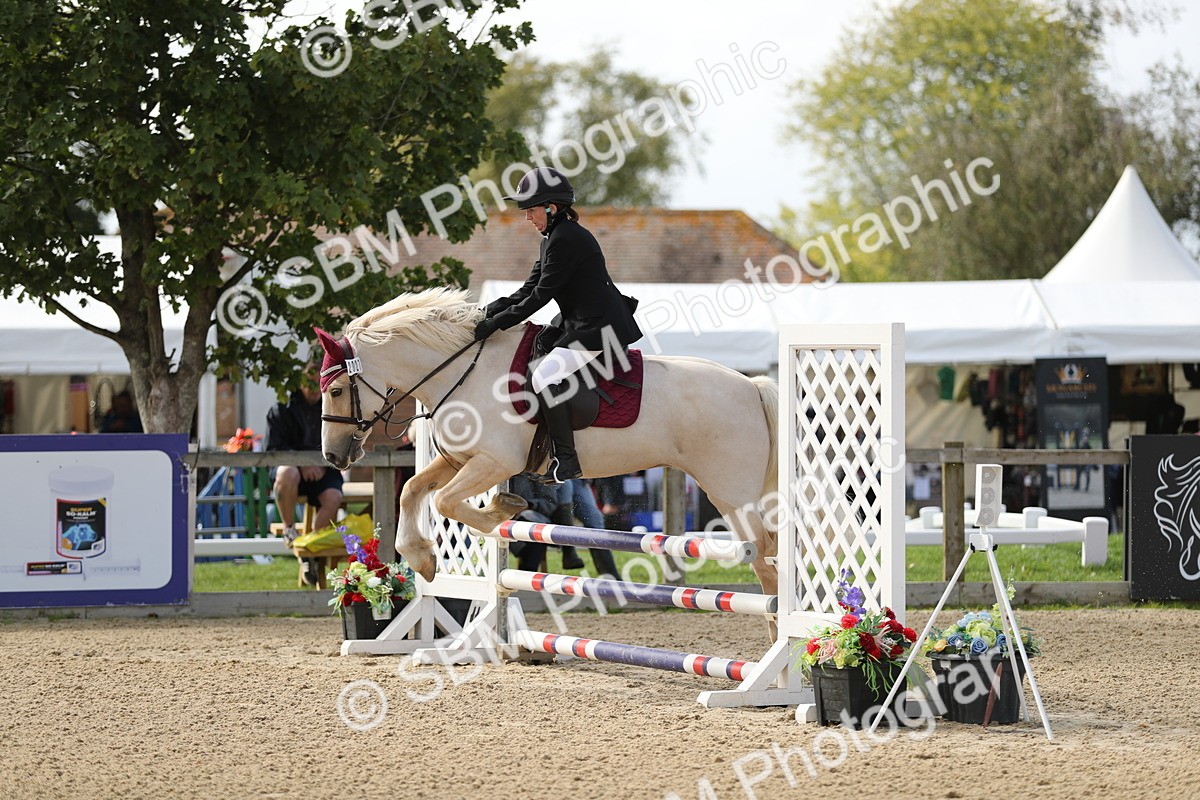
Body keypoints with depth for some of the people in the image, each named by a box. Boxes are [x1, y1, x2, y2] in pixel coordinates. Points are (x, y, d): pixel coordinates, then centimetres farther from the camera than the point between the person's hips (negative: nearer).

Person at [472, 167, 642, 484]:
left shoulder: (565, 239, -16)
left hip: (599, 327, -12)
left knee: (544, 376, -23)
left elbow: (541, 295, -17)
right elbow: (531, 288, 15)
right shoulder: (554, 237, 17)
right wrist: (491, 311, 2)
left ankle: (566, 459, -23)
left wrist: (498, 322, -15)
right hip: (581, 325, 12)